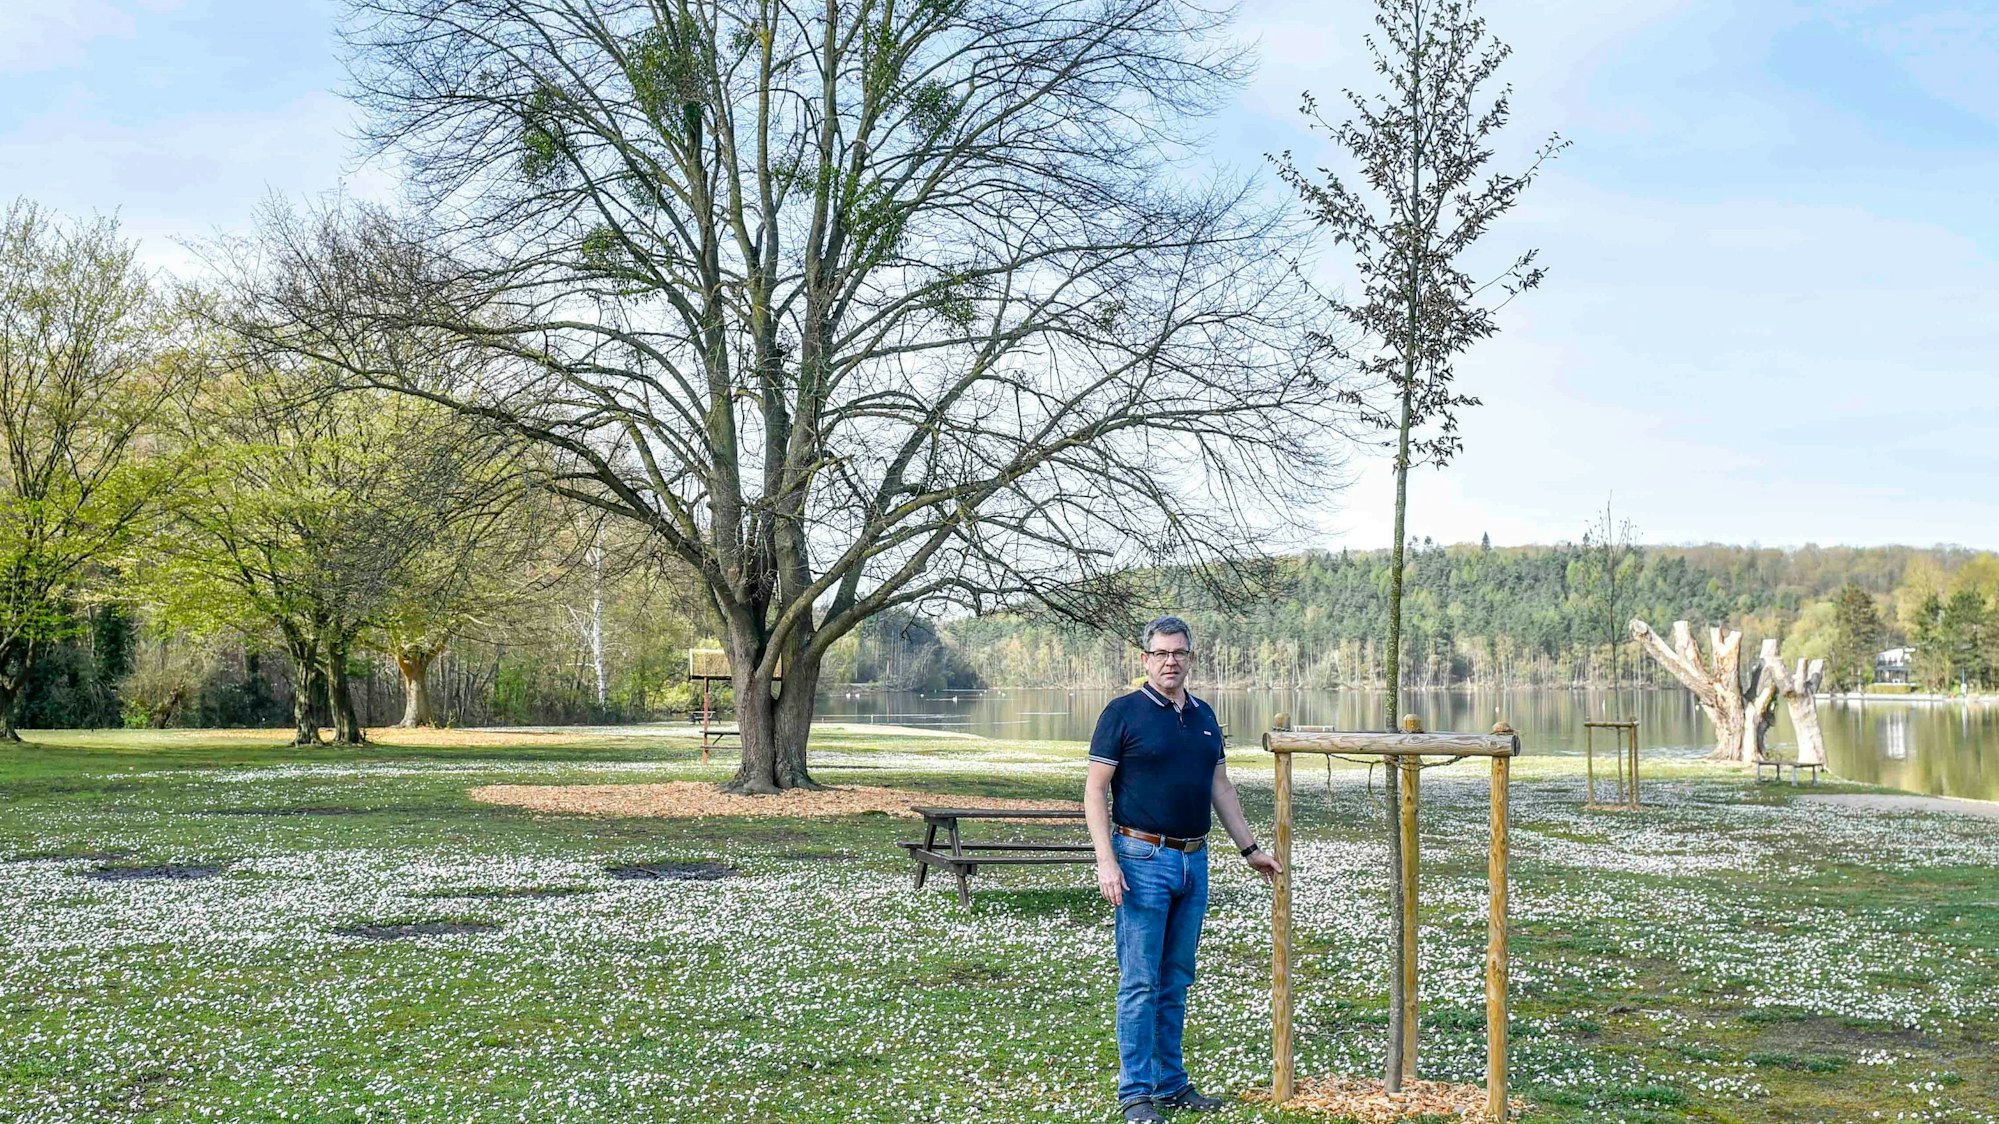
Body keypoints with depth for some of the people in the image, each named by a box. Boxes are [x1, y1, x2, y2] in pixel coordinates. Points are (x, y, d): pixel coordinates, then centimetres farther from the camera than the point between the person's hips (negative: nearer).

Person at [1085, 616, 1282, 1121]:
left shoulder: (1204, 716, 13)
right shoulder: (1124, 712, -6)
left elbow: (1221, 787, 21)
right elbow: (1095, 791, -8)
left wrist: (1251, 848, 19)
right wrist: (1106, 861, -17)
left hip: (1194, 860, 6)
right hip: (1143, 859, -6)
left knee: (1176, 981, 13)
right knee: (1140, 982, -3)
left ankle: (1171, 1083, 22)